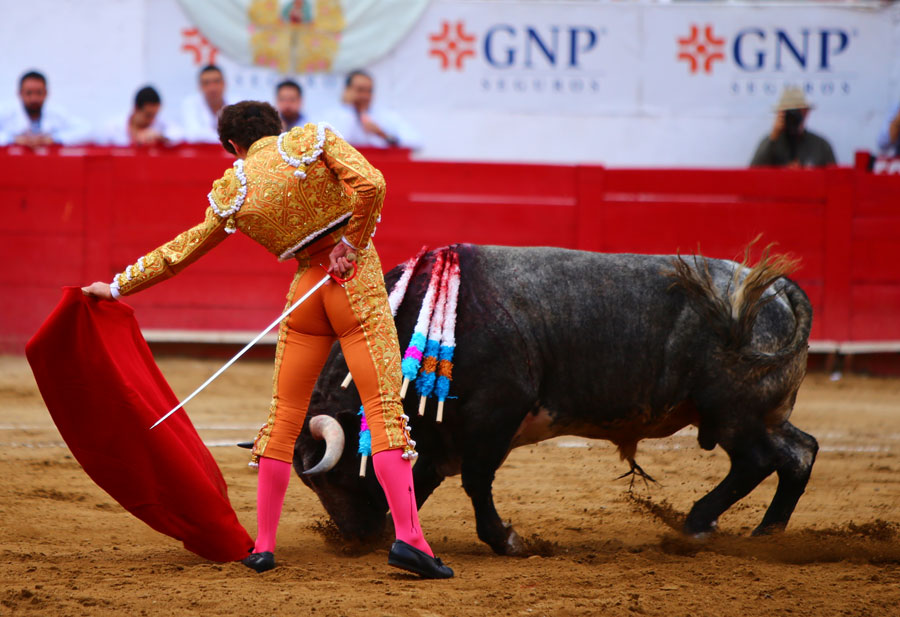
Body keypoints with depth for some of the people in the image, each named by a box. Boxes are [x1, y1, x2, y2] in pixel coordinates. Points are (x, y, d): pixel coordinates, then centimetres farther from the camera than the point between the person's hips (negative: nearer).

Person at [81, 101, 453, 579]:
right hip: (357, 280, -2)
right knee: (383, 407, -6)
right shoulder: (312, 140, 0)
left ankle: (263, 545, 13)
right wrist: (351, 244, -4)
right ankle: (408, 537, -17)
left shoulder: (232, 192, 6)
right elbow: (369, 185, -15)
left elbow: (182, 251, 15)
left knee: (284, 417, 12)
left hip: (306, 291, 2)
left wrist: (118, 287, 26)